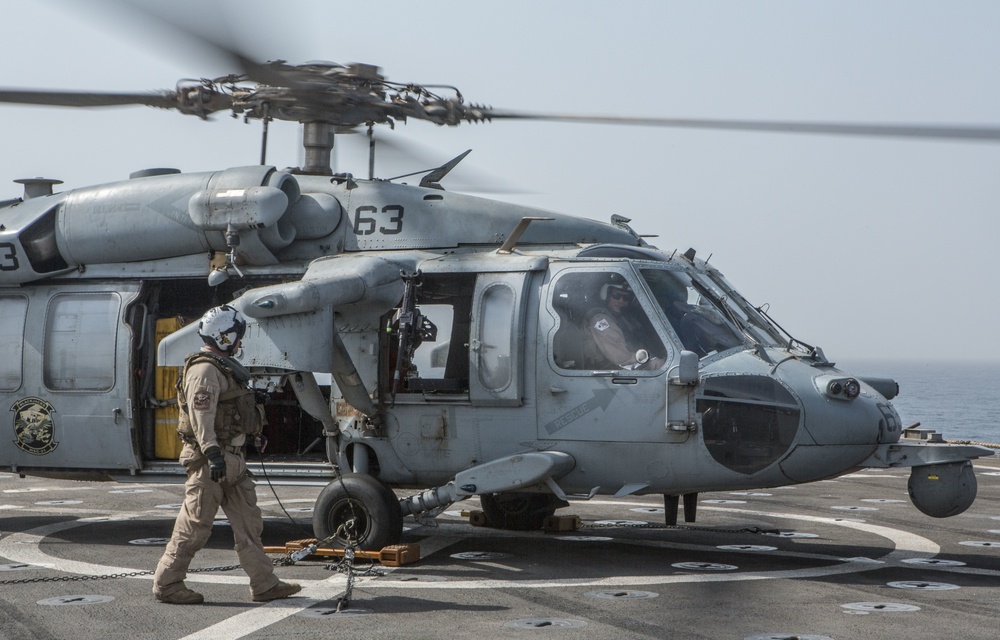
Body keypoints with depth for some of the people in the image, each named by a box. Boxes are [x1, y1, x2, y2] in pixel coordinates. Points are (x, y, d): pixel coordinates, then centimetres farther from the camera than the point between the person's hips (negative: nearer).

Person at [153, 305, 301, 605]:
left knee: (248, 522, 9)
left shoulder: (222, 368, 19)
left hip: (230, 458, 11)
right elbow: (201, 415, -24)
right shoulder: (205, 370, -14)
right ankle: (166, 584, 4)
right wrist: (213, 454, -31)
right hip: (210, 460, -11)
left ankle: (264, 584, 11)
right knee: (195, 526, -4)